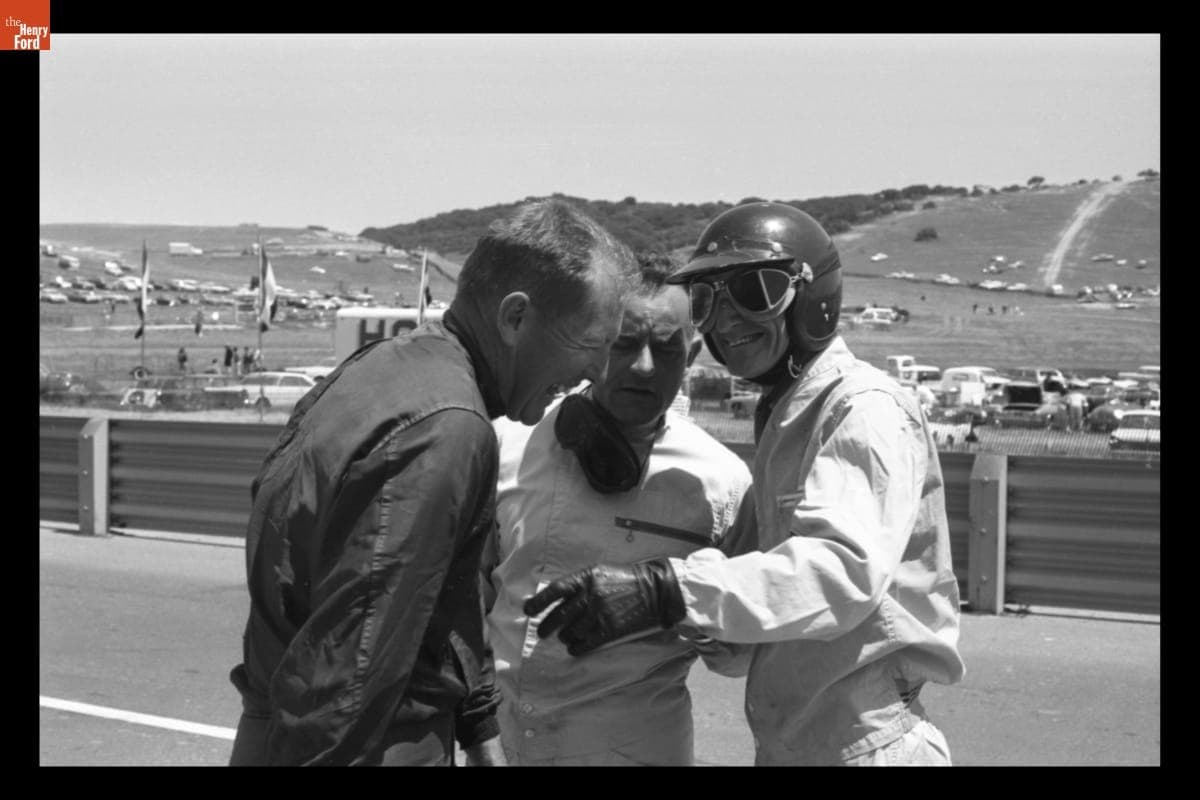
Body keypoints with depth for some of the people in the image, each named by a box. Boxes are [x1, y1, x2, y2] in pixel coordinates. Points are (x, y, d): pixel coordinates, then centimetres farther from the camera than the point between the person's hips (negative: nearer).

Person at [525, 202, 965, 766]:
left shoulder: (865, 409, -14)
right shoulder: (781, 418, 17)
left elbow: (844, 567, -30)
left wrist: (668, 591, -39)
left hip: (866, 744, -8)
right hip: (788, 741, 8)